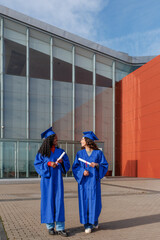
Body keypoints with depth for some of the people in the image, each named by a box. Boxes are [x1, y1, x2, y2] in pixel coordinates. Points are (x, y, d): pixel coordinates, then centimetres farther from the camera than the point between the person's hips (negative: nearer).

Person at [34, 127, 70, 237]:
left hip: (57, 179, 2)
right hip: (47, 180, -2)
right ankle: (50, 227, 14)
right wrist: (48, 163, -16)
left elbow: (67, 164, 8)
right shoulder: (42, 152, 0)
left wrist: (62, 162, -13)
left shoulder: (60, 151, 8)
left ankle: (60, 228, 2)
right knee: (48, 201, 1)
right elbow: (37, 164, -3)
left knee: (59, 201, -2)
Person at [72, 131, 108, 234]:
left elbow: (105, 165, 1)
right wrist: (82, 171, -15)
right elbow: (75, 167, 3)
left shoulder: (98, 153, 1)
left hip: (94, 181, -1)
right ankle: (87, 224, 10)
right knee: (85, 201, 0)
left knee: (94, 201, 1)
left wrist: (97, 165, -18)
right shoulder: (80, 153, 6)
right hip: (83, 181, 1)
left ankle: (94, 220, 26)